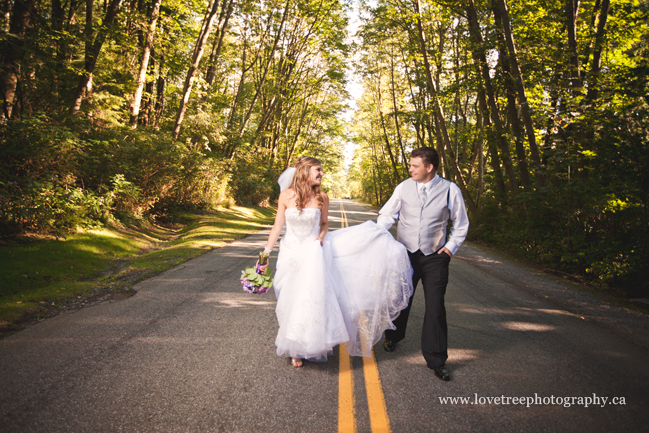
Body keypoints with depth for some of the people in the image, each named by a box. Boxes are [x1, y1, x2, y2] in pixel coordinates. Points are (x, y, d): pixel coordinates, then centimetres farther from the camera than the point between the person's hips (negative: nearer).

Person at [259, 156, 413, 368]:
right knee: (293, 301, 9)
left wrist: (322, 236, -12)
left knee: (312, 298, -4)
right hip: (291, 254, 0)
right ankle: (295, 349, 28)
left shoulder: (321, 198, -6)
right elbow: (277, 226, -3)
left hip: (313, 253, 0)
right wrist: (266, 252, -4)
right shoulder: (286, 195, -9)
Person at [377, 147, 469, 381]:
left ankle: (436, 360, 13)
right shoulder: (404, 187, -2)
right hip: (405, 254, 2)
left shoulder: (450, 190, -5)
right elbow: (387, 215, 6)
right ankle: (393, 336, 44)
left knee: (435, 306, -1)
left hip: (435, 257, -1)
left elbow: (461, 223, 8)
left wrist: (451, 246, -1)